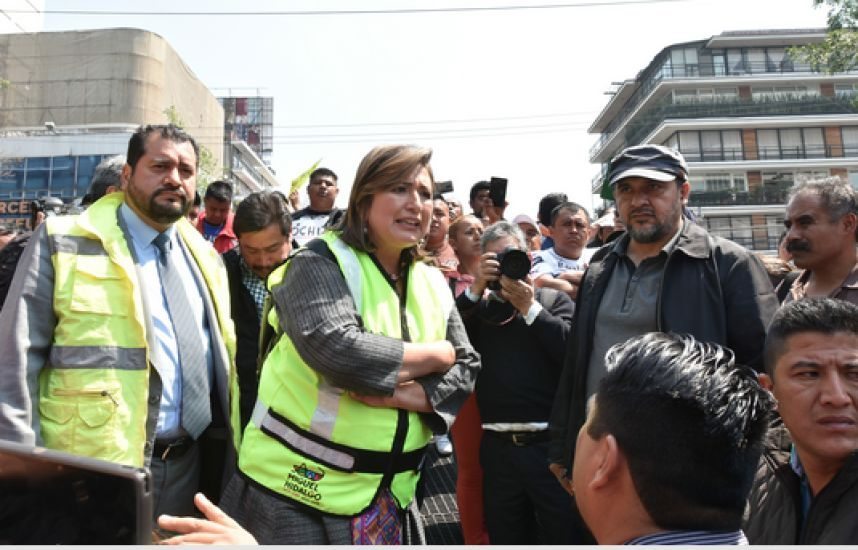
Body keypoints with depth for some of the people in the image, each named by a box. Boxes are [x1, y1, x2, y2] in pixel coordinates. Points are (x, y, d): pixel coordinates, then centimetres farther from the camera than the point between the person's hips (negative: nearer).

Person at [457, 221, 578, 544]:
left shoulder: (554, 300, 3)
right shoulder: (480, 307, 9)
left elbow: (573, 350, -13)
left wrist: (529, 306, -11)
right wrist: (475, 290, -11)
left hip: (550, 443, -2)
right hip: (498, 447, 3)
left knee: (563, 535, 10)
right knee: (506, 536, 18)